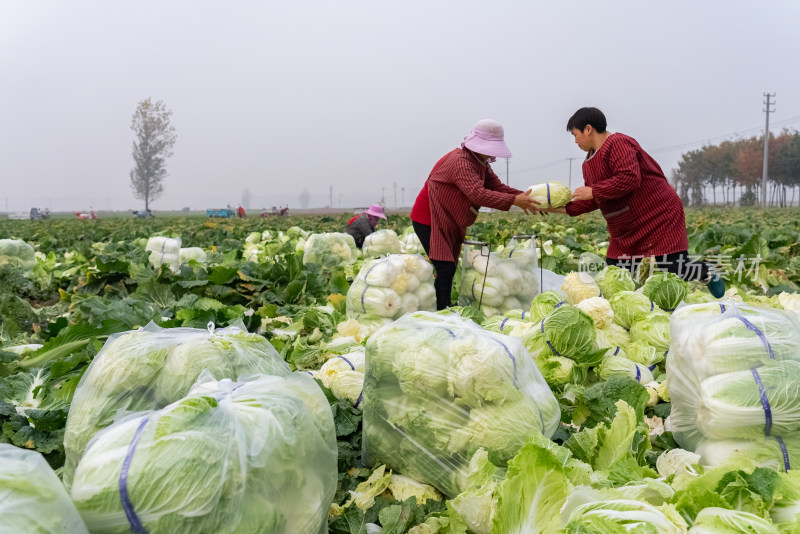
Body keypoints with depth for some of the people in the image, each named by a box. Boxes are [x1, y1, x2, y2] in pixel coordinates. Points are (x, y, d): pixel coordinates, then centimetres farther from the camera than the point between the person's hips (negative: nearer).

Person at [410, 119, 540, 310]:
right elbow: (477, 194, -34)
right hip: (429, 220, -10)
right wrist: (513, 201, -37)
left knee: (449, 269, 9)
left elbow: (497, 186, 3)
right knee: (445, 269, -16)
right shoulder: (460, 161, -23)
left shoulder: (481, 162, 11)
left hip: (449, 223, 10)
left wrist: (525, 196, -13)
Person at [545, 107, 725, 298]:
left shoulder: (618, 144, -16)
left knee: (675, 269, -8)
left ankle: (706, 273, 23)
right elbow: (595, 201, 16)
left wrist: (593, 191, -24)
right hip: (625, 232, 9)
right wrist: (565, 208, 5)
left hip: (659, 217, -9)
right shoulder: (590, 162, 15)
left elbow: (630, 178, -30)